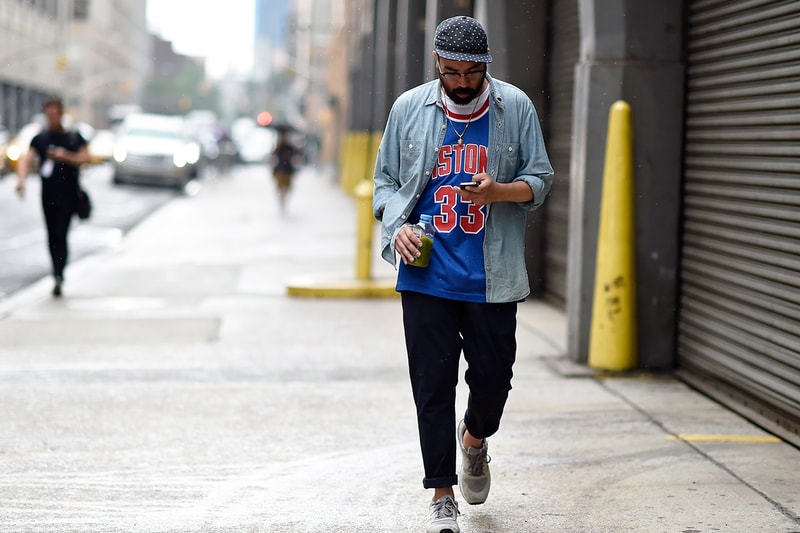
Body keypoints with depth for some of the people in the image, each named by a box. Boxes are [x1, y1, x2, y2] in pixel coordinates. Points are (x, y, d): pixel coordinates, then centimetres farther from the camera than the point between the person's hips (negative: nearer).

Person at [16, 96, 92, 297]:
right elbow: (26, 159, -2)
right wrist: (21, 178, -19)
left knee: (61, 234, -15)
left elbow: (86, 157, -4)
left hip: (68, 194, -4)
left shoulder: (74, 137, 3)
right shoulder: (39, 139, 8)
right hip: (47, 194, 4)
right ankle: (58, 275, 19)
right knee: (51, 237, 8)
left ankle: (59, 275, -21)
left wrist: (66, 156, -19)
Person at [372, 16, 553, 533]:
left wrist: (498, 191, -15)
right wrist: (398, 224, -6)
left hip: (492, 277, 0)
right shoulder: (409, 108, 5)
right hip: (426, 273, 0)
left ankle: (475, 439, 38)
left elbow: (540, 179, 5)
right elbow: (386, 179, 13)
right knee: (433, 384, -1)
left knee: (493, 375, 3)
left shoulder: (515, 107, 3)